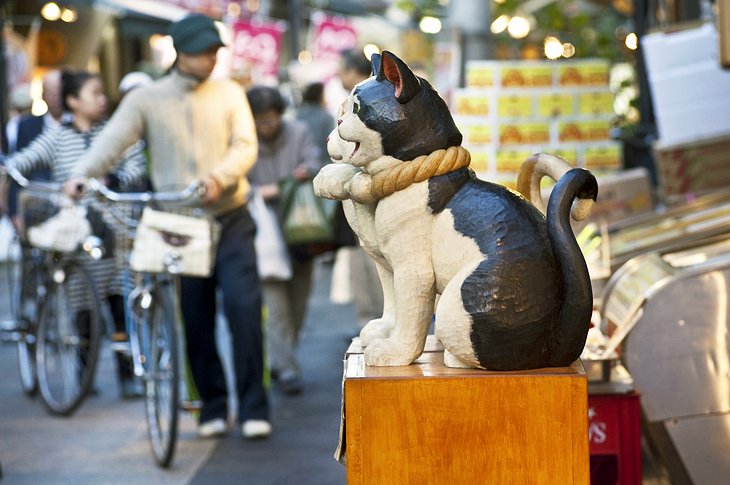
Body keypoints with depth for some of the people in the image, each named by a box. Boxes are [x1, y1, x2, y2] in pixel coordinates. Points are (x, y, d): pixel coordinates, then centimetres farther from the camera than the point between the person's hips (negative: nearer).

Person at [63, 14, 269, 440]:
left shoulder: (229, 94, 8)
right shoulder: (146, 100, 4)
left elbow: (246, 146, -3)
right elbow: (113, 140, -9)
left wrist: (218, 177, -24)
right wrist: (82, 174, -28)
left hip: (230, 218, 0)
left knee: (243, 305, -12)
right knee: (195, 320, 3)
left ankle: (254, 408, -5)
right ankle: (213, 406, 18)